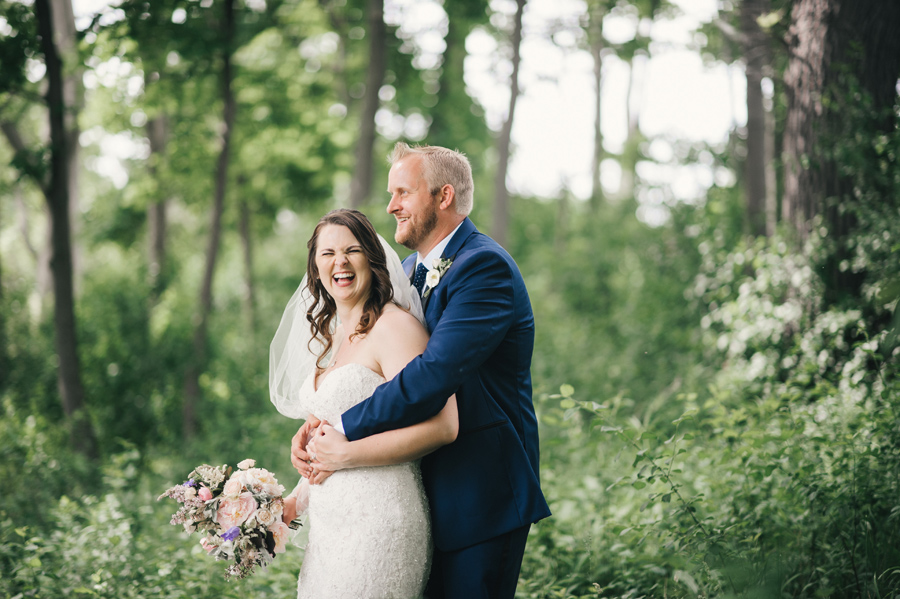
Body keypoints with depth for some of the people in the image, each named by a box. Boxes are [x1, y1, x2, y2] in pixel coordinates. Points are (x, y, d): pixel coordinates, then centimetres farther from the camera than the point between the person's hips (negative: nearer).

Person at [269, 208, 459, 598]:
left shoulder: (394, 325, -12)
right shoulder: (330, 335, 15)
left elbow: (440, 426, -21)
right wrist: (296, 500, 12)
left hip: (378, 522, -8)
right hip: (330, 523, 8)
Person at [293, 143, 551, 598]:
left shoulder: (485, 267, -17)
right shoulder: (411, 271, 12)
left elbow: (436, 372, -28)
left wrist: (346, 434, -22)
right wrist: (315, 425, -7)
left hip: (480, 495, -9)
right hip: (425, 489, 9)